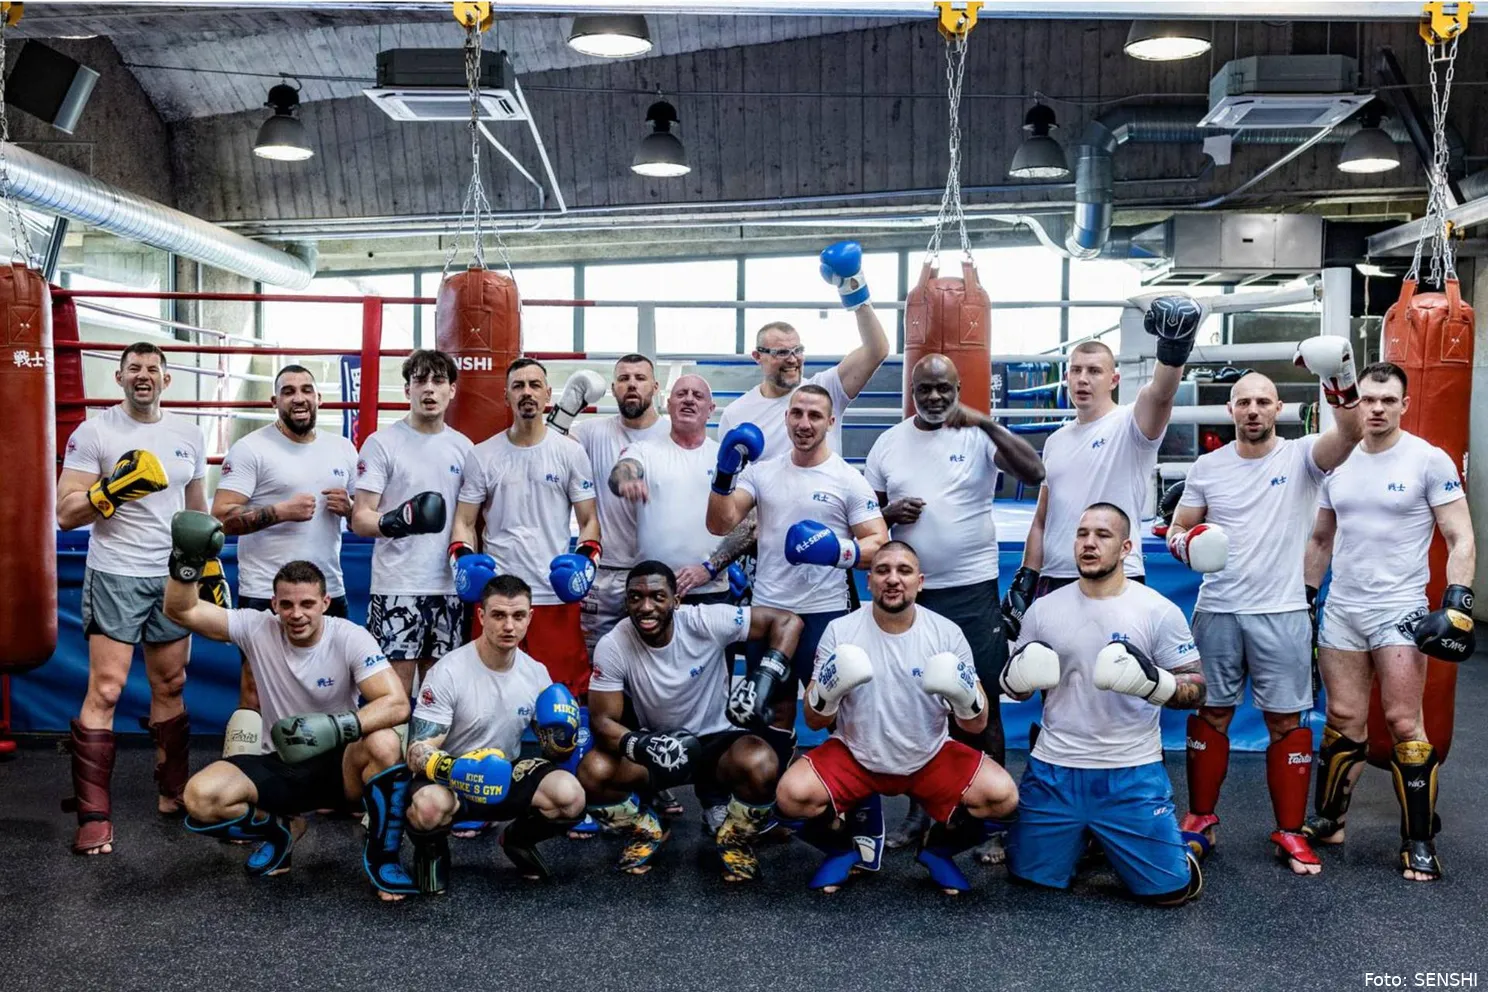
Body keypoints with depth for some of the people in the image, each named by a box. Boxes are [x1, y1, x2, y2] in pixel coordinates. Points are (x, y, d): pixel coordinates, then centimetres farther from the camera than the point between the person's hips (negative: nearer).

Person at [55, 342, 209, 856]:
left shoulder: (188, 434, 9)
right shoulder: (93, 433, -5)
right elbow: (65, 514, -8)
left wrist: (211, 564, 13)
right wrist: (112, 489, -23)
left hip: (173, 578, 4)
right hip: (115, 576, -4)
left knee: (171, 687, 11)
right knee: (106, 690, -8)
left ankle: (174, 793, 23)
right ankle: (93, 816, -4)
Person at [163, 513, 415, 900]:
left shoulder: (350, 638, -16)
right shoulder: (258, 629, -8)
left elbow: (397, 704, -25)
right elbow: (182, 611, -10)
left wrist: (336, 726, -39)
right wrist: (186, 562, -27)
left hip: (340, 765, -3)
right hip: (283, 766, 3)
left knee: (383, 744, -36)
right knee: (200, 798, -23)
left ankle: (382, 857, -12)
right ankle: (281, 832, 10)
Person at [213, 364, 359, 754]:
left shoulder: (343, 449, 11)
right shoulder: (250, 449, -6)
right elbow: (221, 517, -12)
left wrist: (349, 507, -4)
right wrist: (281, 511, -21)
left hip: (329, 590, 5)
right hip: (265, 592, -5)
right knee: (256, 690, 1)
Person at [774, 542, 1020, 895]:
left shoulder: (947, 633, -8)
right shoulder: (840, 631, -10)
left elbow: (977, 726, -5)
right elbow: (814, 721, -7)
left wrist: (966, 696, -28)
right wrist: (827, 692, -29)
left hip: (931, 758, 1)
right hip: (855, 756, -1)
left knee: (1002, 795, -23)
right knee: (792, 794, -27)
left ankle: (937, 848, 10)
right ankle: (842, 848, 8)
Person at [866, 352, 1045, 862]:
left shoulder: (979, 436, -4)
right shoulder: (888, 443, 7)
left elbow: (1034, 473, -18)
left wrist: (986, 422, -24)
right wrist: (889, 513, -10)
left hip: (971, 589, -3)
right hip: (907, 591, 4)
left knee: (981, 705, 2)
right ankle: (919, 808, 27)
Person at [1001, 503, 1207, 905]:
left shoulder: (1158, 611, -6)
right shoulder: (1044, 609, 3)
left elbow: (1196, 688, -4)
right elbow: (1016, 686, 11)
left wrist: (1153, 682, -23)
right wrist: (1016, 677, -13)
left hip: (1132, 775, -2)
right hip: (1054, 770, 2)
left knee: (1169, 888, -5)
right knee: (1028, 875, 7)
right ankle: (1084, 837, 38)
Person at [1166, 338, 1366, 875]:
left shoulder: (1301, 456, -2)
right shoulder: (1207, 467, 6)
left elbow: (1351, 433, -21)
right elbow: (1177, 529, 10)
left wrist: (1340, 383, -39)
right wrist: (1185, 543, -14)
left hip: (1282, 613, -2)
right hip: (1216, 610, 2)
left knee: (1286, 720, 3)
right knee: (1210, 714, 9)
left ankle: (1291, 832, 14)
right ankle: (1200, 820, 21)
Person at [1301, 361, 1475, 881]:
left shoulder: (1429, 461, -5)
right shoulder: (1337, 463, 9)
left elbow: (1461, 539, -6)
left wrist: (1457, 603, -15)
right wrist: (1304, 597, 15)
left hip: (1399, 612, -4)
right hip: (1340, 610, 4)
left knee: (1403, 724, -4)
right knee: (1343, 720, 8)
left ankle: (1419, 841, 8)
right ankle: (1328, 819, 22)